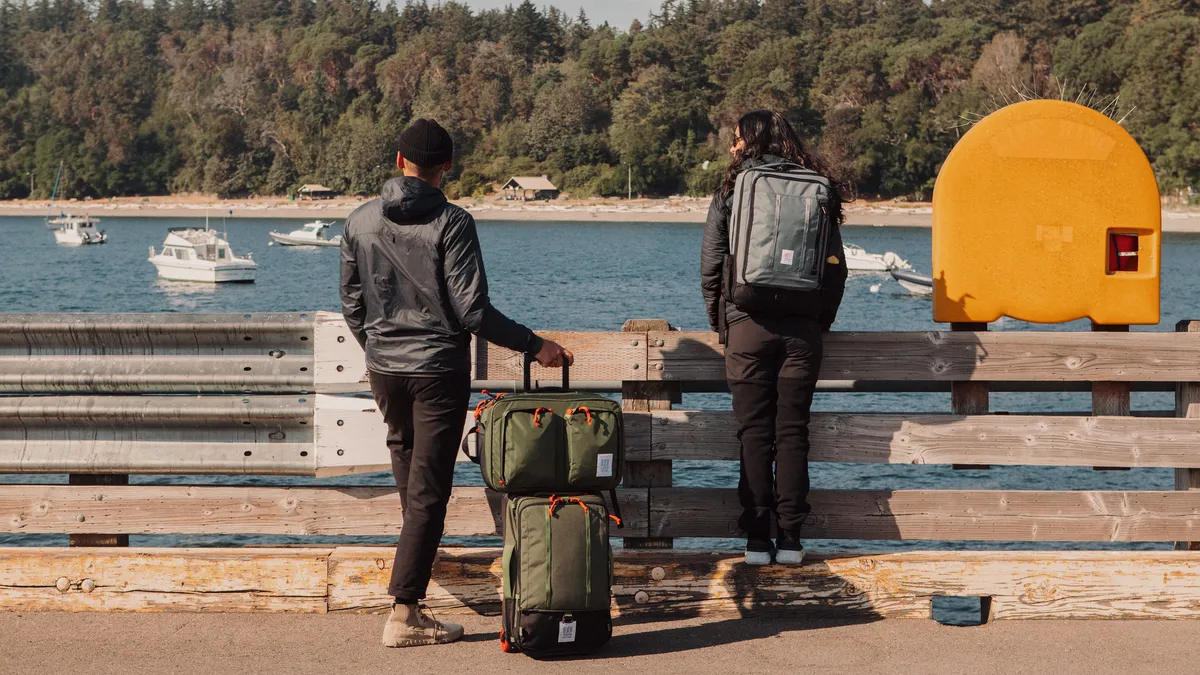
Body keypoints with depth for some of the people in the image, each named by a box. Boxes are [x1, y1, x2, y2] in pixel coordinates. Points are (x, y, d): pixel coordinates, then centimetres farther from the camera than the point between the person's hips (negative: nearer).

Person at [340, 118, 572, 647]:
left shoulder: (360, 221, 1)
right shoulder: (452, 223, -13)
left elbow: (351, 304, 8)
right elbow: (472, 311, -17)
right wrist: (534, 346, -9)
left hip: (384, 369, 5)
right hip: (438, 370, -5)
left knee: (409, 477, 21)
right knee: (428, 491, -1)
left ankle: (411, 597, 30)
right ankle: (404, 613, -2)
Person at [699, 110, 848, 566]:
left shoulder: (732, 191, 0)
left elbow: (711, 266, 0)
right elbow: (836, 266, 6)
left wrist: (720, 322, 12)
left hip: (749, 324, -2)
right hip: (802, 328, 2)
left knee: (754, 432, 3)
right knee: (793, 432, 5)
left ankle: (757, 538, 1)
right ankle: (790, 539, 3)